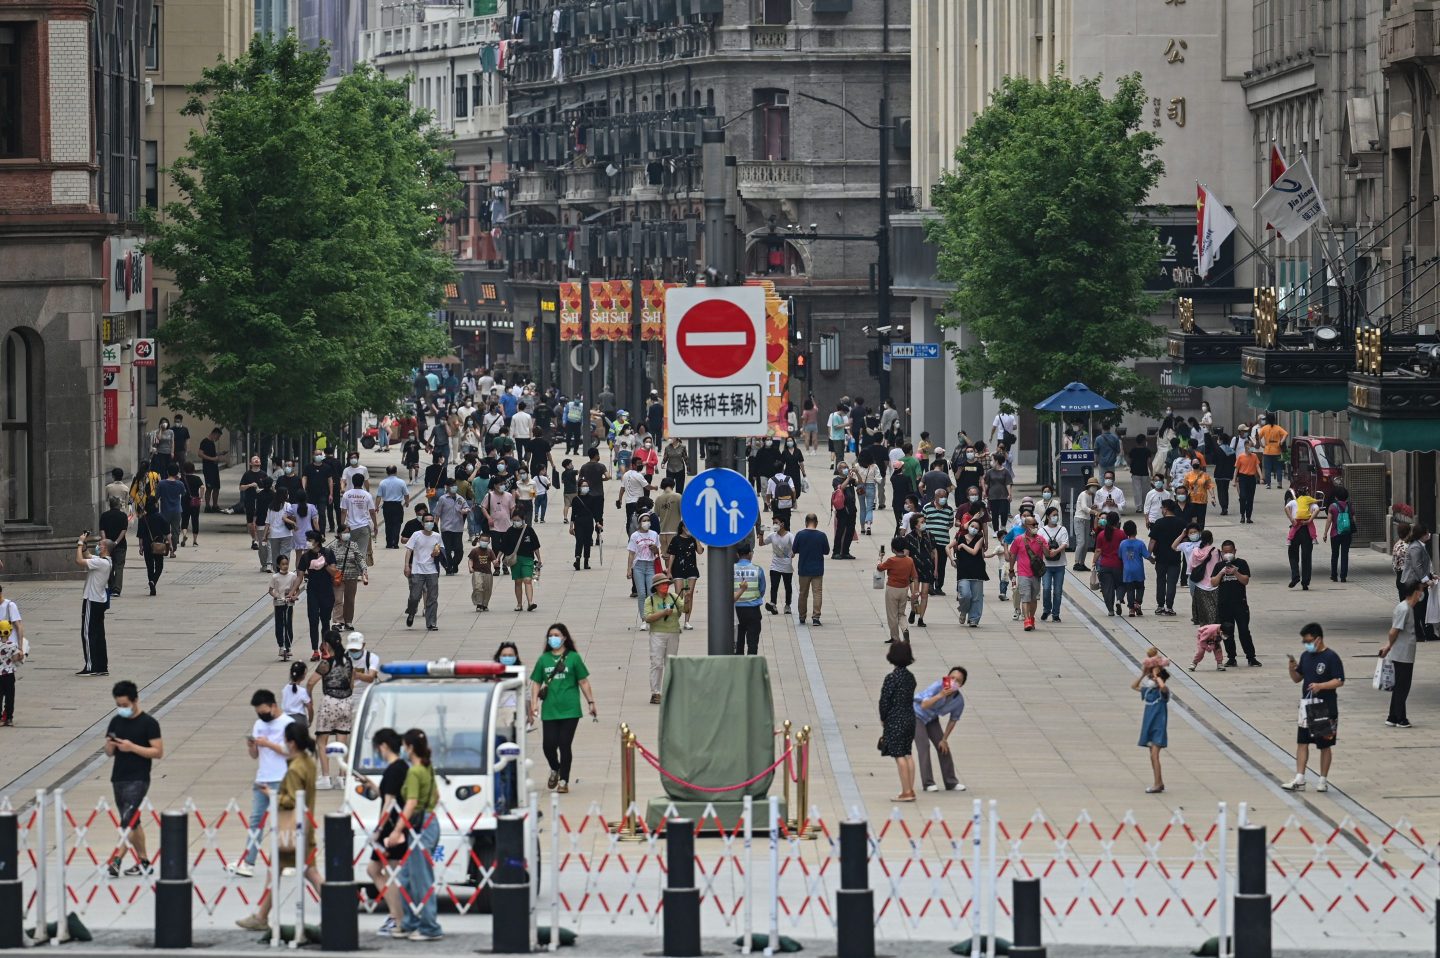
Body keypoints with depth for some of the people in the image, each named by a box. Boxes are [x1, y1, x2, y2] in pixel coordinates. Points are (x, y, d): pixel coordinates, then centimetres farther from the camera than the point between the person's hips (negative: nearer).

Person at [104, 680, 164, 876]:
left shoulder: (148, 723, -8)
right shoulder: (116, 721, 10)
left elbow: (158, 752, -11)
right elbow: (109, 753, 16)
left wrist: (132, 747, -19)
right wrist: (110, 745, -8)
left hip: (138, 780, -7)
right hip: (118, 779, 7)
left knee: (128, 821, -16)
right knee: (133, 822, 12)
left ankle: (116, 860, -23)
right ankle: (143, 862, 19)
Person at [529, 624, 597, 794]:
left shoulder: (573, 658, 2)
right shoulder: (543, 659, 8)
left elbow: (583, 682, 4)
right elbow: (536, 683, 10)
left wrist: (591, 703, 2)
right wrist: (534, 702, -4)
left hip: (569, 710, -2)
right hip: (549, 711, 2)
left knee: (564, 745, -2)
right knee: (549, 744, -3)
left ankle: (563, 780, 10)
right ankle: (555, 770, 28)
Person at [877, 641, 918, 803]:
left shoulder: (892, 678, -16)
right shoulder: (910, 677, 6)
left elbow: (885, 701, -14)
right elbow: (911, 698, 10)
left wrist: (883, 719, 2)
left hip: (895, 721, -8)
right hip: (910, 718, 8)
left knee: (899, 756, -4)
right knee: (908, 754, 13)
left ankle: (906, 792, -4)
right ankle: (910, 790, 15)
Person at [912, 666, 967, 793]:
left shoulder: (959, 700, -17)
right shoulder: (938, 686, -32)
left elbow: (953, 720, -2)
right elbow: (924, 705, -40)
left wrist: (944, 739, 0)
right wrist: (940, 695, -51)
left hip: (932, 719, 5)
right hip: (917, 715, -5)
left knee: (943, 747, 2)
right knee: (924, 745, -16)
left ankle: (951, 782, 13)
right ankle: (928, 783, -14)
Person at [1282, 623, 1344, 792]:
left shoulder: (1331, 657, -12)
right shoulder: (1306, 656, 8)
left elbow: (1339, 681, -16)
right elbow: (1297, 679, 15)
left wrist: (1320, 686, -28)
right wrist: (1292, 669, -6)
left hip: (1325, 708, -6)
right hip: (1307, 706, 6)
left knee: (1325, 745, 5)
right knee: (1302, 742, 3)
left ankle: (1323, 780, 14)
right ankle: (1299, 780, 5)